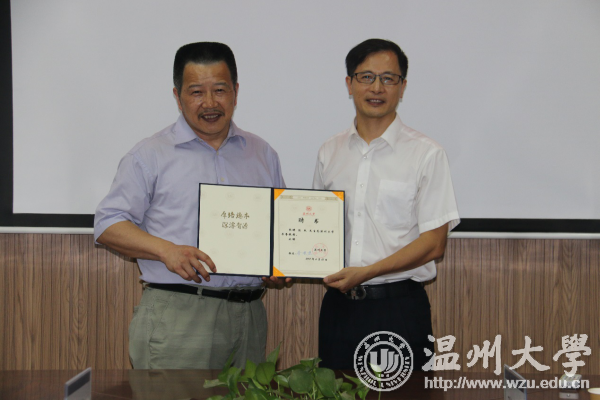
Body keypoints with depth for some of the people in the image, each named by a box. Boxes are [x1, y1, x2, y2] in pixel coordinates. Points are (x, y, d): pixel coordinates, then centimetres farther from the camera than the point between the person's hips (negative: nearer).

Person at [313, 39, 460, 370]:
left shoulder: (426, 154, -3)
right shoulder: (329, 153, 11)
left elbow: (433, 243, -7)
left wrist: (365, 272, -16)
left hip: (398, 305, -4)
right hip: (339, 303, 4)